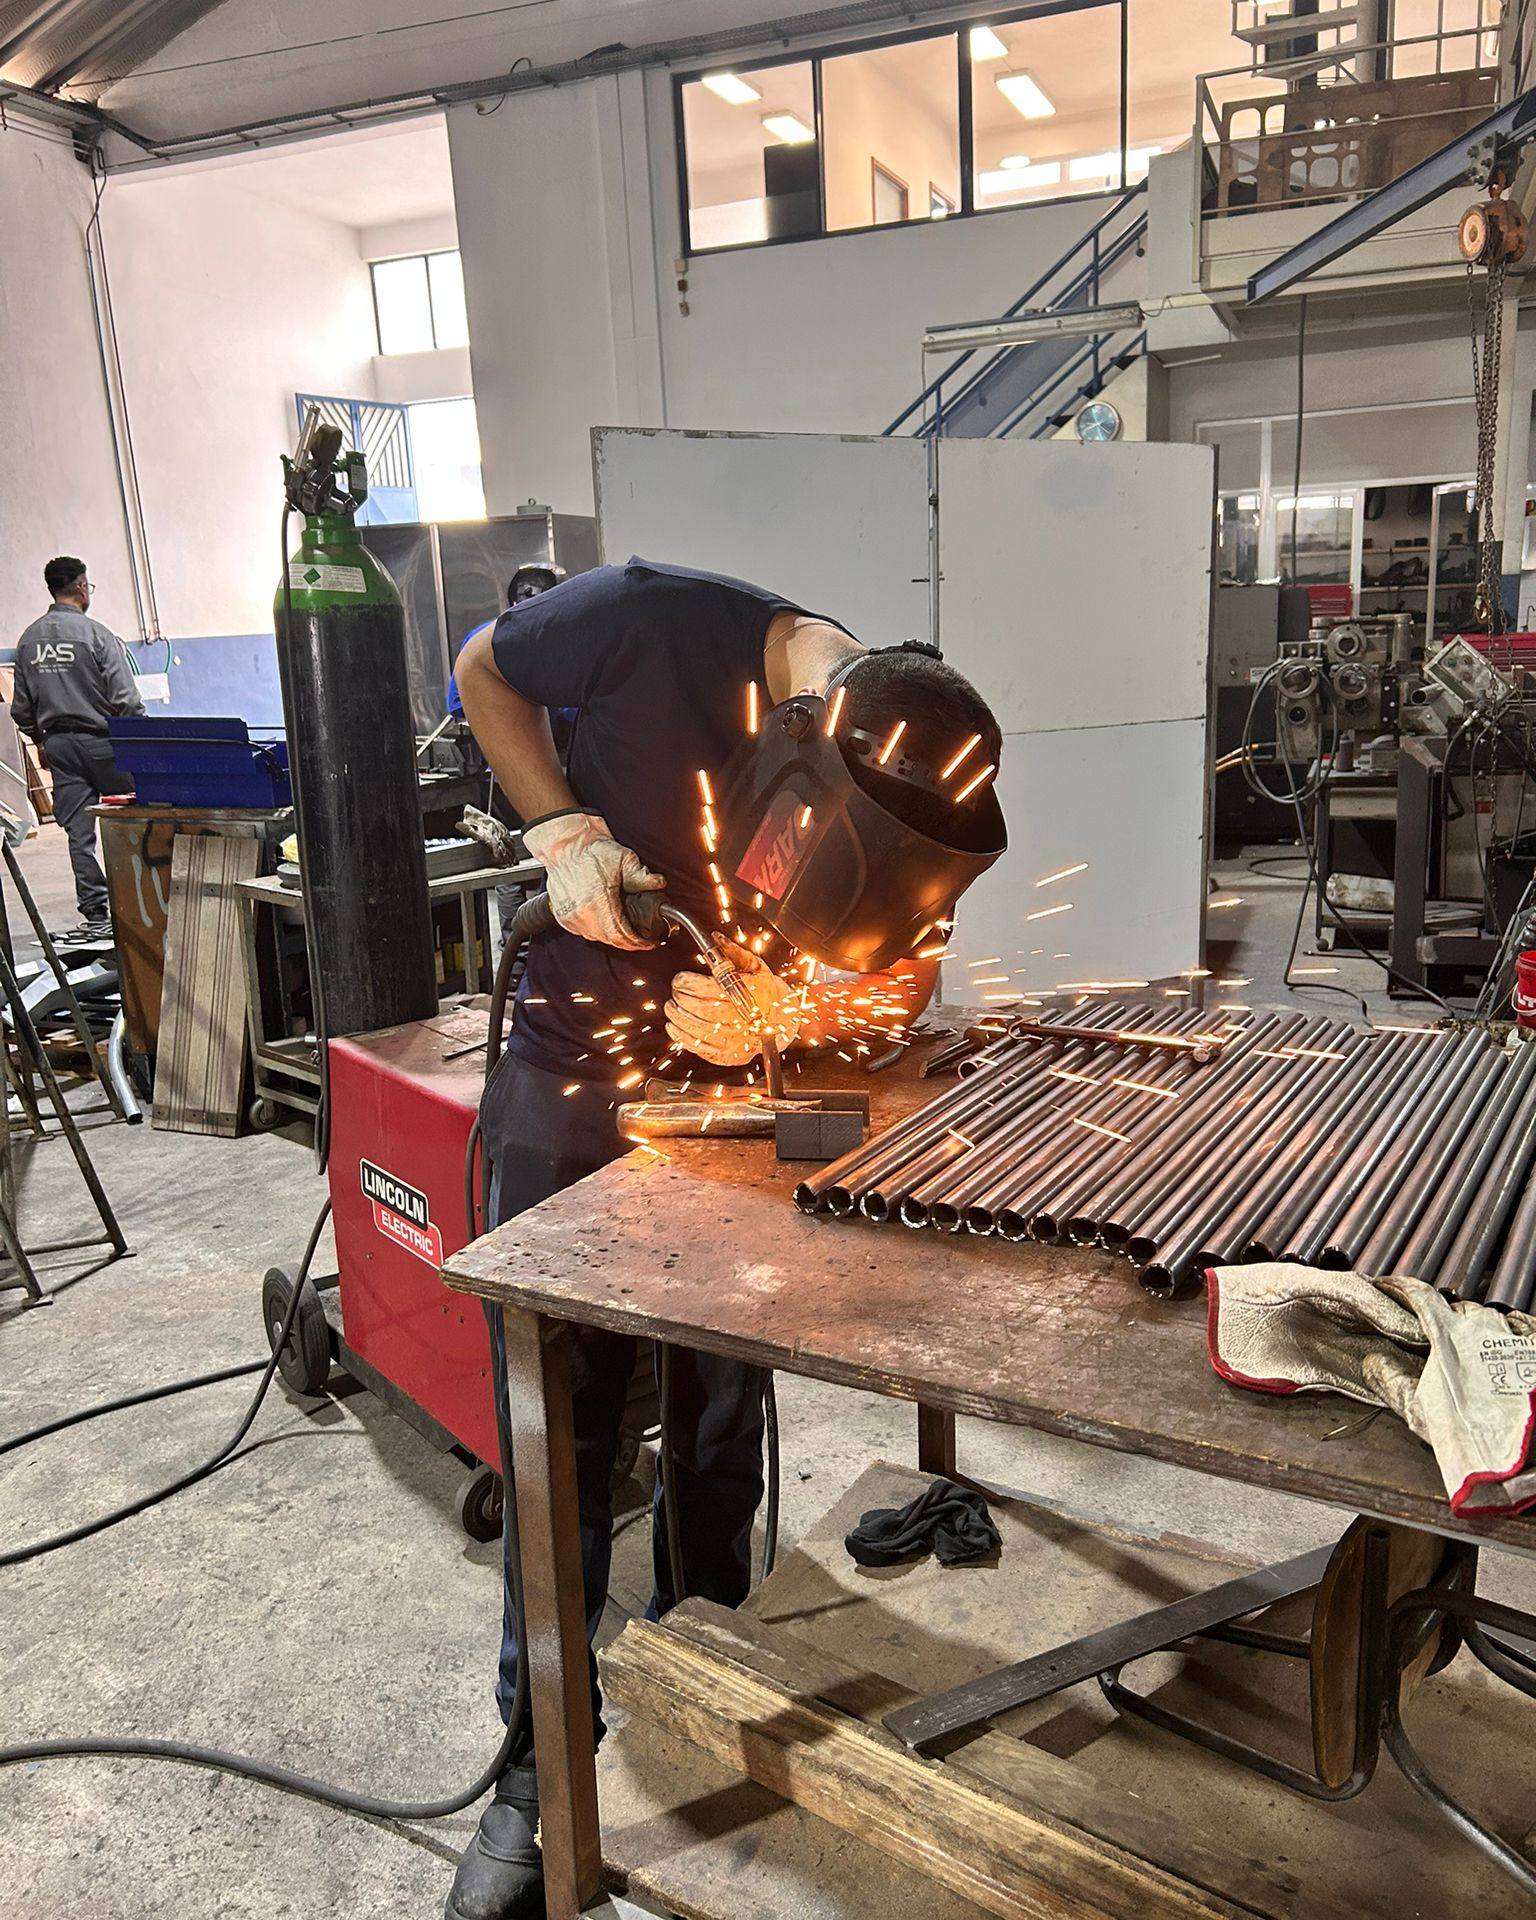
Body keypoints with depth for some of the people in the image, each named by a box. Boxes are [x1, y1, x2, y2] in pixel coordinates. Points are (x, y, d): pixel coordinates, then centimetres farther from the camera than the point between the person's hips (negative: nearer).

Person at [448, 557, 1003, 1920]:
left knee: (723, 1417, 12)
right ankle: (542, 1751, 26)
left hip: (737, 1092, 2)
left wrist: (779, 1016, -23)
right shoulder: (655, 620, -24)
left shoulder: (896, 783, -15)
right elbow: (487, 672, -5)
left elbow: (902, 973, -4)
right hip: (570, 1087, -2)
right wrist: (565, 830, -19)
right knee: (559, 1423, 5)